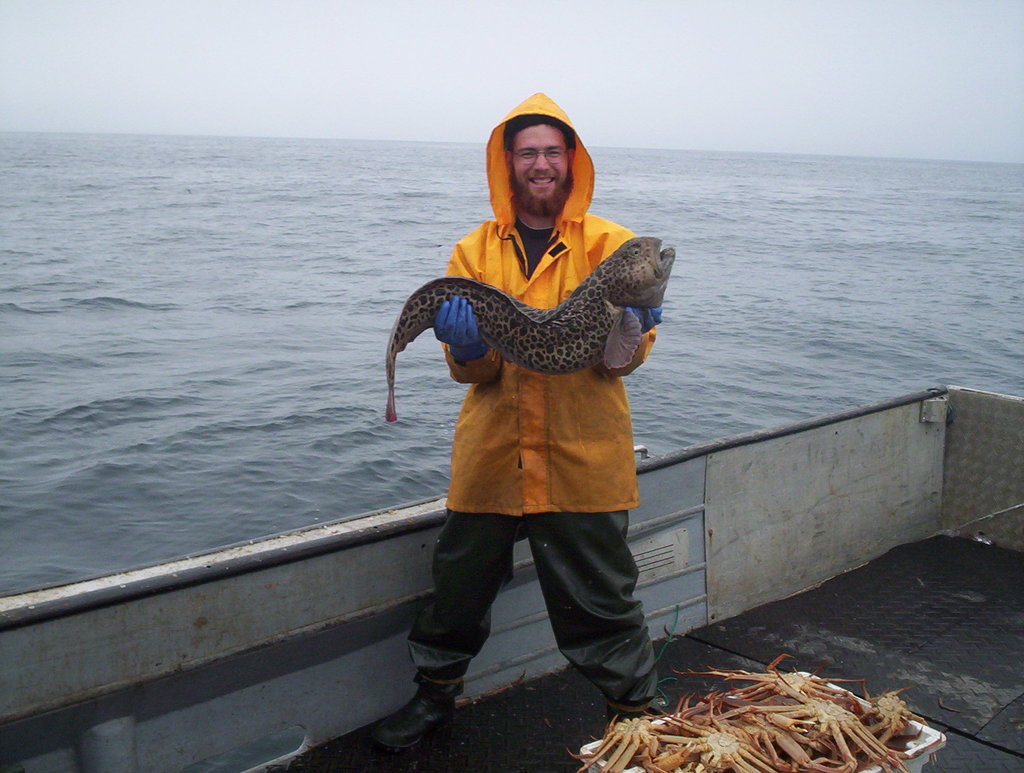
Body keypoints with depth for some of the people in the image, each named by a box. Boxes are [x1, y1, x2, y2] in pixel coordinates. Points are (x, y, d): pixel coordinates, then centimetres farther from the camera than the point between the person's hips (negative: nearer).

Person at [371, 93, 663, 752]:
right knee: (459, 583, 14)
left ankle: (635, 709, 28)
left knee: (600, 599, 7)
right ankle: (436, 692, 38)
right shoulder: (476, 252, 6)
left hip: (583, 459, -2)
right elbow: (472, 370, 0)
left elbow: (631, 355, -4)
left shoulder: (609, 244, 2)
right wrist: (467, 344, -22)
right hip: (492, 456, 2)